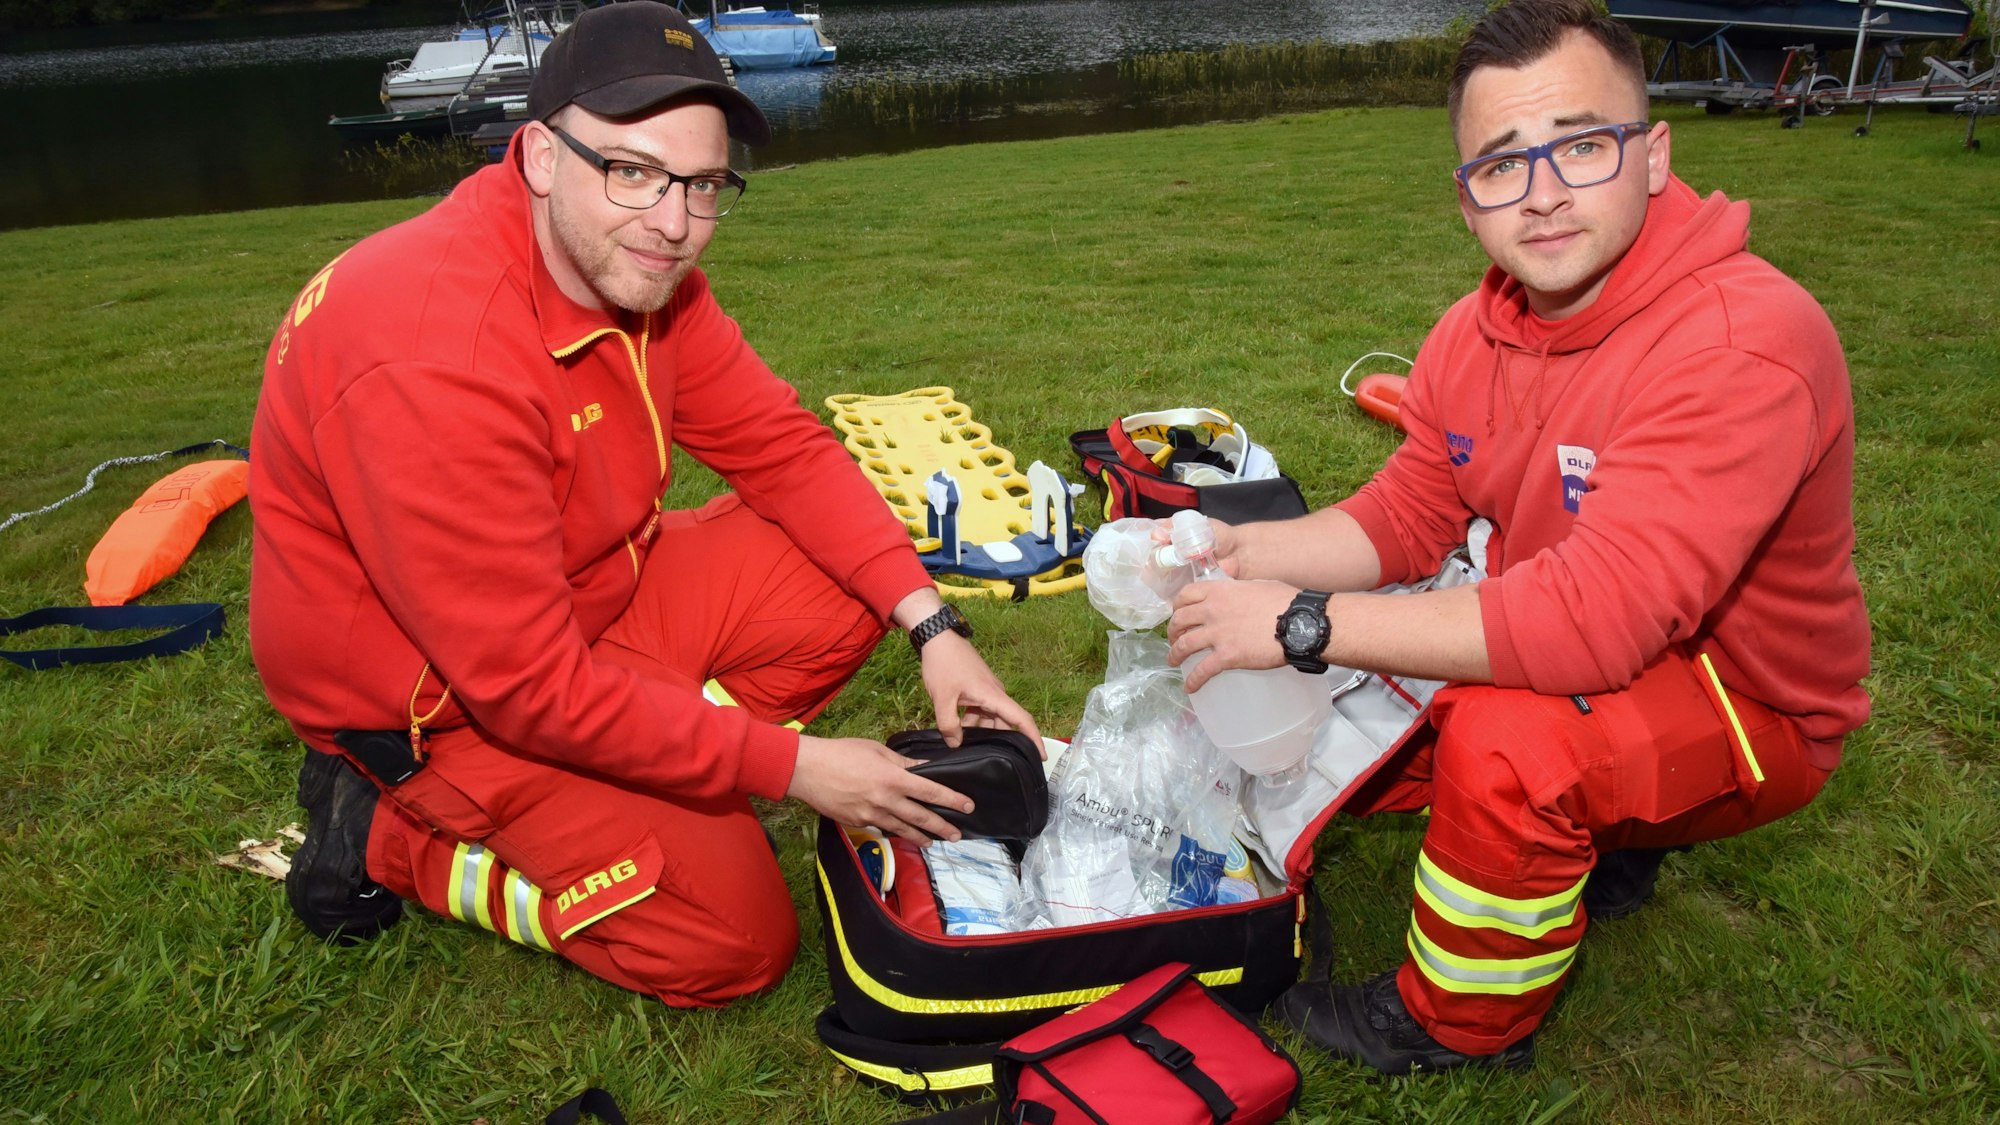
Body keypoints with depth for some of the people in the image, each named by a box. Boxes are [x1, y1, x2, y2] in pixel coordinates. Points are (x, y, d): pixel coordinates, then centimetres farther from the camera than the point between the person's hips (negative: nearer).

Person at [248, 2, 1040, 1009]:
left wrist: (932, 625, -13)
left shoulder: (636, 267, -7)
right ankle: (390, 841, 2)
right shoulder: (437, 358, -34)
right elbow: (528, 685, -30)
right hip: (436, 700, -8)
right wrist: (789, 765, -25)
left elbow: (780, 445, -2)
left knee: (851, 582, -2)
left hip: (590, 594, 8)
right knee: (733, 936, -11)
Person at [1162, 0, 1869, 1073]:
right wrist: (1239, 553, -18)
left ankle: (1461, 1025, -5)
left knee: (1507, 742, -35)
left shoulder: (1743, 344, -31)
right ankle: (1594, 842, 19)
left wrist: (1306, 621, -36)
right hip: (1569, 669, 8)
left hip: (1748, 710, -7)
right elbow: (1402, 518, 0)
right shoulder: (1476, 332, -5)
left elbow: (1597, 616, -39)